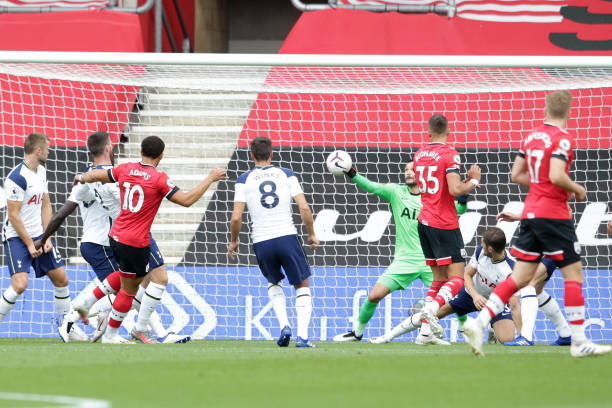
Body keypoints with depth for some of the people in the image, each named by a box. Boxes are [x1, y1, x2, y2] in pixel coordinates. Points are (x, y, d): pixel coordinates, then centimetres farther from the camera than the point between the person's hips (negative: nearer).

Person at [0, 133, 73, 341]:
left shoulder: (41, 172, 9)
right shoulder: (17, 177, -19)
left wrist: (47, 238, 2)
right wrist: (29, 245, -16)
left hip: (38, 235, 8)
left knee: (61, 278, 7)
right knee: (20, 284, -21)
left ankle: (65, 326, 20)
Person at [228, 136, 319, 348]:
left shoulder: (244, 180, 4)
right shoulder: (286, 175, 5)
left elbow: (236, 217, -3)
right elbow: (304, 208, -3)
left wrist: (233, 241, 13)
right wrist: (312, 235, 10)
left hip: (262, 242, 1)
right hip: (287, 236, -1)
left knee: (274, 283, 26)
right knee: (302, 286, 12)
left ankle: (284, 326, 5)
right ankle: (302, 336, -3)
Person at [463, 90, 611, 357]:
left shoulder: (532, 136, 12)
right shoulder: (563, 139, -12)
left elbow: (516, 175, 15)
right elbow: (556, 176, -24)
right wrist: (576, 189, -7)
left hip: (531, 213, 7)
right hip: (553, 213, -7)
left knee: (520, 277, 8)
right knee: (574, 275, 0)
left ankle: (479, 322, -4)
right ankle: (579, 342, -1)